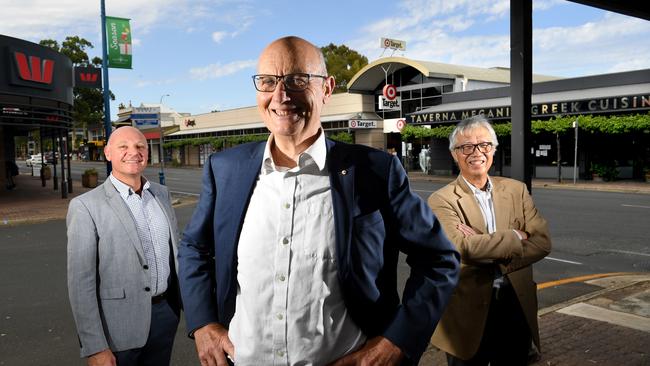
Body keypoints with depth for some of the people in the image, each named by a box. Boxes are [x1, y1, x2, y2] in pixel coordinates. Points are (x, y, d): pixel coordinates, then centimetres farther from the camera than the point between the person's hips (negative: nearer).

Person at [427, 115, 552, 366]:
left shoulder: (516, 190, 5)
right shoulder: (442, 200, -9)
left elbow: (543, 242, -5)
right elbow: (460, 246, -24)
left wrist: (485, 247, -18)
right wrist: (515, 238, -13)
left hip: (517, 307, 4)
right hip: (468, 313, -4)